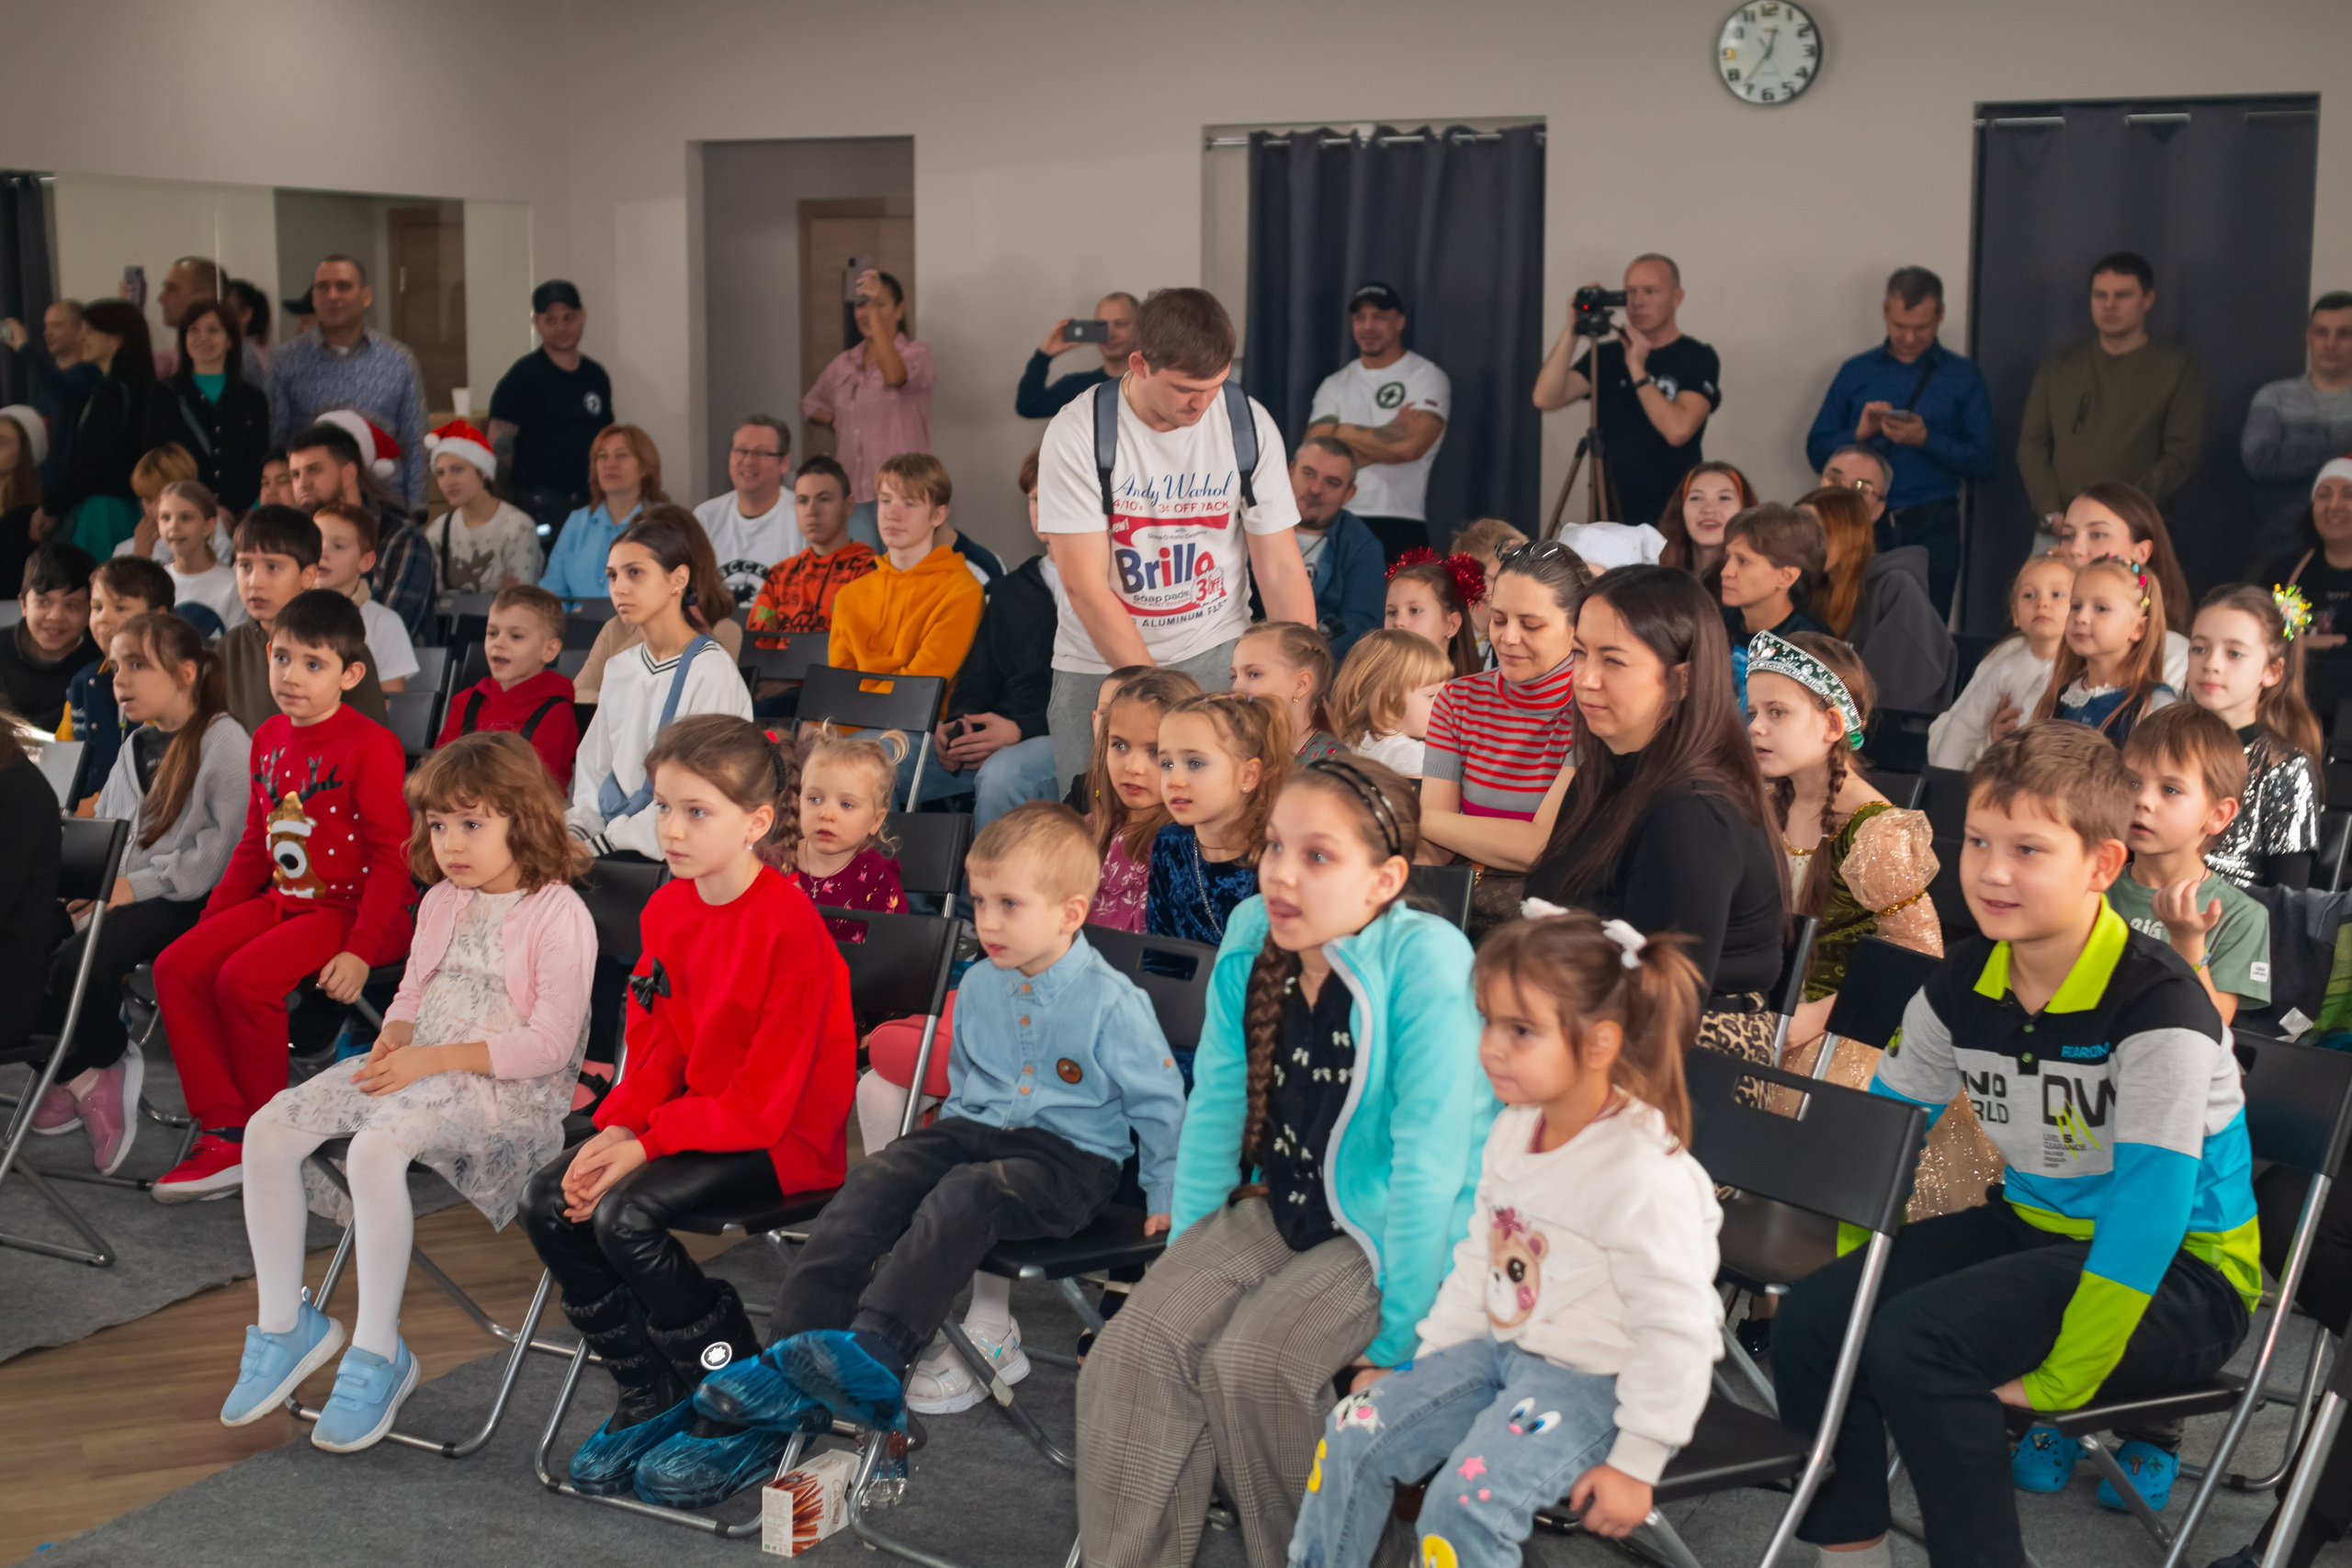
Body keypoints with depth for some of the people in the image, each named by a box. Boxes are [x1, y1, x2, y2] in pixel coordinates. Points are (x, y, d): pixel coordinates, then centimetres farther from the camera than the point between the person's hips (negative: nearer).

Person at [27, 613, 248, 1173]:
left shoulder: (225, 741, -6)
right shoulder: (136, 746, 21)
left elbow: (226, 843, -15)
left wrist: (137, 886, -17)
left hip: (190, 902, -8)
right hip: (125, 896, 8)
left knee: (78, 959, -28)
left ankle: (93, 1070, -1)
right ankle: (82, 1078, -3)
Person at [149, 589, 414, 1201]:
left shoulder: (370, 746, -14)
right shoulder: (269, 738, 11)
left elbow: (392, 857, -15)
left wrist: (361, 950, -23)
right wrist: (212, 917, 12)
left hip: (351, 908, -8)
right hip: (284, 900, 8)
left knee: (244, 979, -27)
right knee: (177, 966, -9)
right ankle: (226, 1137, -7)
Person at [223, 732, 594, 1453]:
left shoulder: (559, 915, -10)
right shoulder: (441, 902, 16)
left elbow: (549, 1044, -16)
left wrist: (436, 1057, -18)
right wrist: (394, 1039, 0)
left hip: (508, 1090, -8)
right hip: (415, 1070, 9)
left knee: (375, 1148, -35)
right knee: (268, 1131, -9)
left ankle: (378, 1353, -22)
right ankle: (284, 1324, 3)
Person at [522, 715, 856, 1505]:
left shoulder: (789, 926, -21)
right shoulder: (667, 909, 5)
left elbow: (767, 1092, -21)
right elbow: (656, 1047, 10)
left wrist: (649, 1146, -21)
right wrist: (617, 1129, -8)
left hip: (786, 1136, -8)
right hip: (693, 1116, 8)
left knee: (626, 1214, -25)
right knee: (549, 1201, -7)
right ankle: (650, 1400, 8)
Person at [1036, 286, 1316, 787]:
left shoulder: (1251, 426, -5)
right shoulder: (1076, 434, -14)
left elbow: (1281, 569, -1)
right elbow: (1085, 587, -16)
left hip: (1215, 653, 1)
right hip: (1099, 663, -1)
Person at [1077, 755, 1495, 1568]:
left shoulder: (1426, 961, -23)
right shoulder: (1251, 936, -4)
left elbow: (1429, 1160, -22)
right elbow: (1215, 1107, 6)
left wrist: (1397, 1336, -19)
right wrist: (1183, 1262, 8)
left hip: (1390, 1235, -5)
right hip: (1275, 1208, 6)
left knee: (1251, 1362, -25)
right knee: (1140, 1344, -16)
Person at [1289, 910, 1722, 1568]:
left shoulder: (1645, 1176, -26)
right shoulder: (1515, 1127, 1)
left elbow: (1677, 1335, -22)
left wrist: (1637, 1464, -17)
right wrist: (1431, 1362, 11)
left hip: (1593, 1382, -8)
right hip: (1502, 1349, 8)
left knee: (1467, 1501, -25)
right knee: (1353, 1436, -2)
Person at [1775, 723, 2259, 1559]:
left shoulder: (2158, 1004, -23)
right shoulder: (1964, 984, -2)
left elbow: (2152, 1203, -27)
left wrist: (2058, 1380, -26)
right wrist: (1857, 1278, 2)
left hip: (2178, 1276, -7)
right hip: (2036, 1231, 7)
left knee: (1914, 1341, -29)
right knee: (1812, 1317, -12)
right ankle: (1848, 1544, 4)